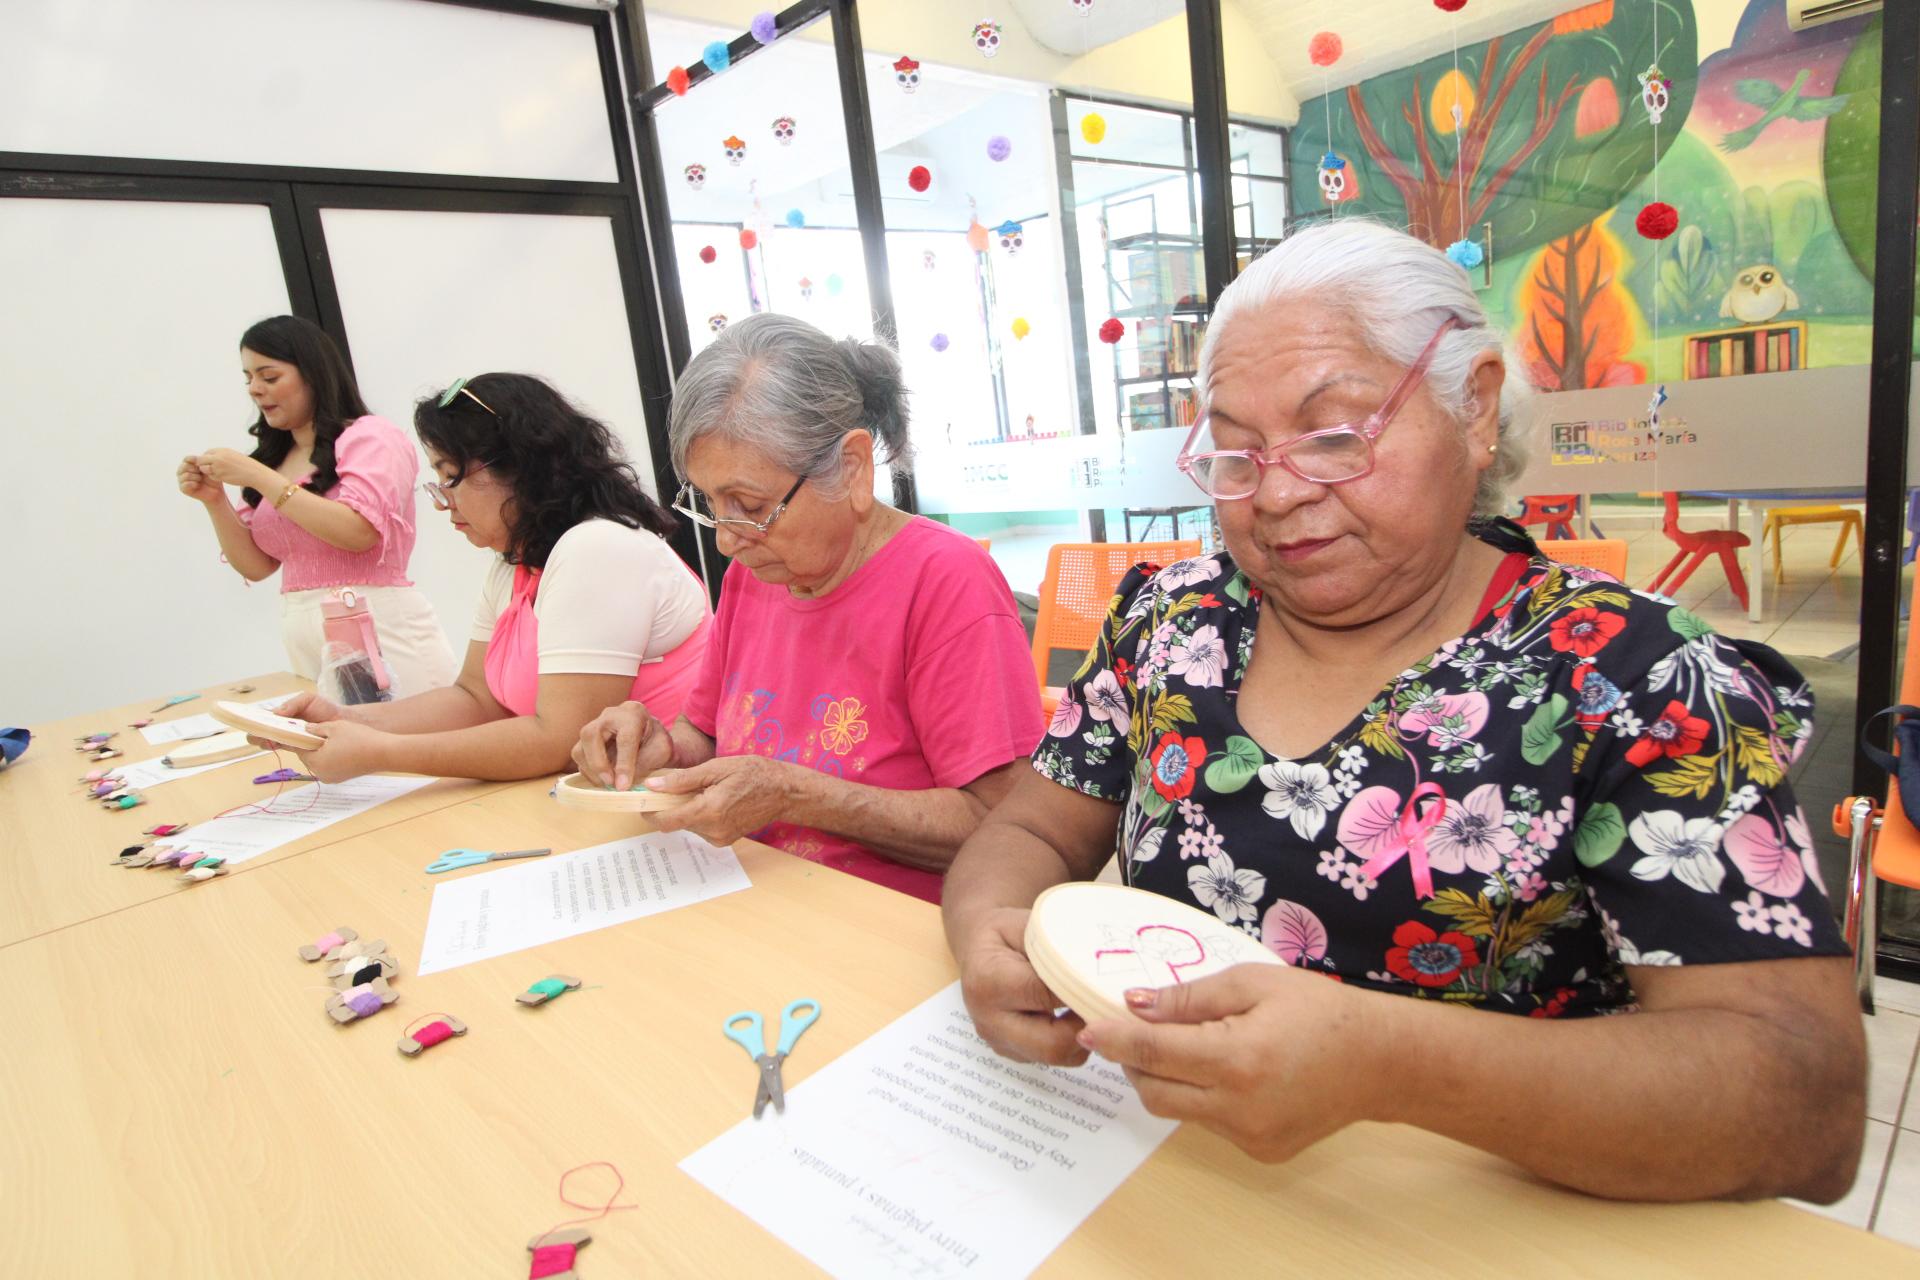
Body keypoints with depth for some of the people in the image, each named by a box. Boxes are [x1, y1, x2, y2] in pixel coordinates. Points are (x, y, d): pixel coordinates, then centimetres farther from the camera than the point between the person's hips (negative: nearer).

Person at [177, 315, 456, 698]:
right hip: (305, 644, 6)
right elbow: (256, 566, 14)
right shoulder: (271, 457, 15)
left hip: (381, 634, -5)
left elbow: (359, 532, -18)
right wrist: (215, 501, 0)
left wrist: (259, 477, -15)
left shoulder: (371, 437, -2)